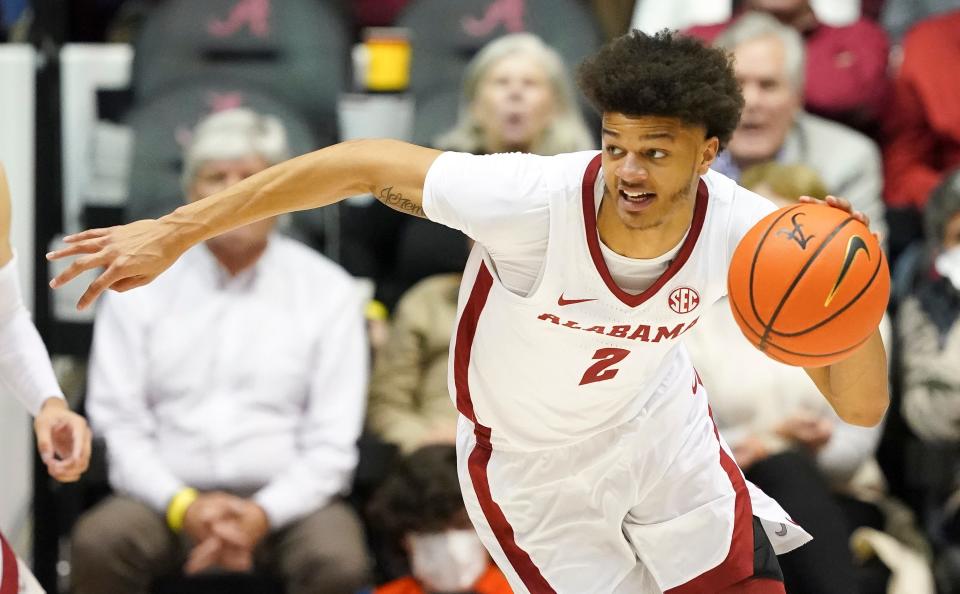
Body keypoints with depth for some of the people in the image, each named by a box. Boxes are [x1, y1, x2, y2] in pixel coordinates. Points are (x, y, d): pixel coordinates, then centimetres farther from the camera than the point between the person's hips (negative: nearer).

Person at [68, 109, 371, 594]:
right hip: (168, 496, 1)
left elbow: (332, 444, 2)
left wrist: (262, 515, -15)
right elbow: (118, 423, 3)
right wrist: (183, 505, -14)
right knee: (96, 542, -31)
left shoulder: (327, 291, 6)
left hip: (287, 500, 0)